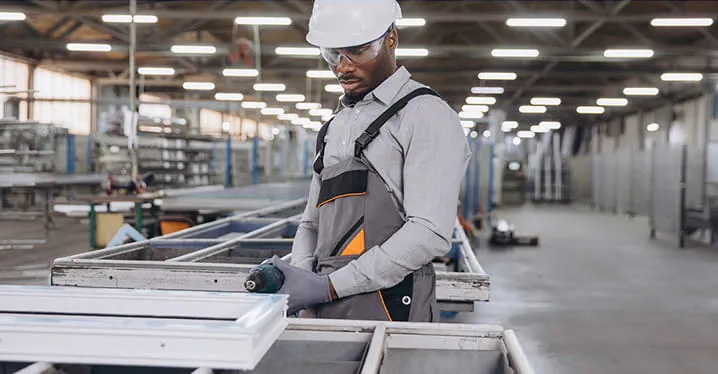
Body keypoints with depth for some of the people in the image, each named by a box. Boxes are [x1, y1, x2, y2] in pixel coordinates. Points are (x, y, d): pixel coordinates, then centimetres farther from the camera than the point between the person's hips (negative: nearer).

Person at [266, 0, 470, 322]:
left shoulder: (427, 115, -6)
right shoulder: (335, 125, 18)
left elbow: (430, 234, -16)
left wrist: (329, 286, -17)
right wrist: (299, 273, -2)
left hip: (388, 309, -6)